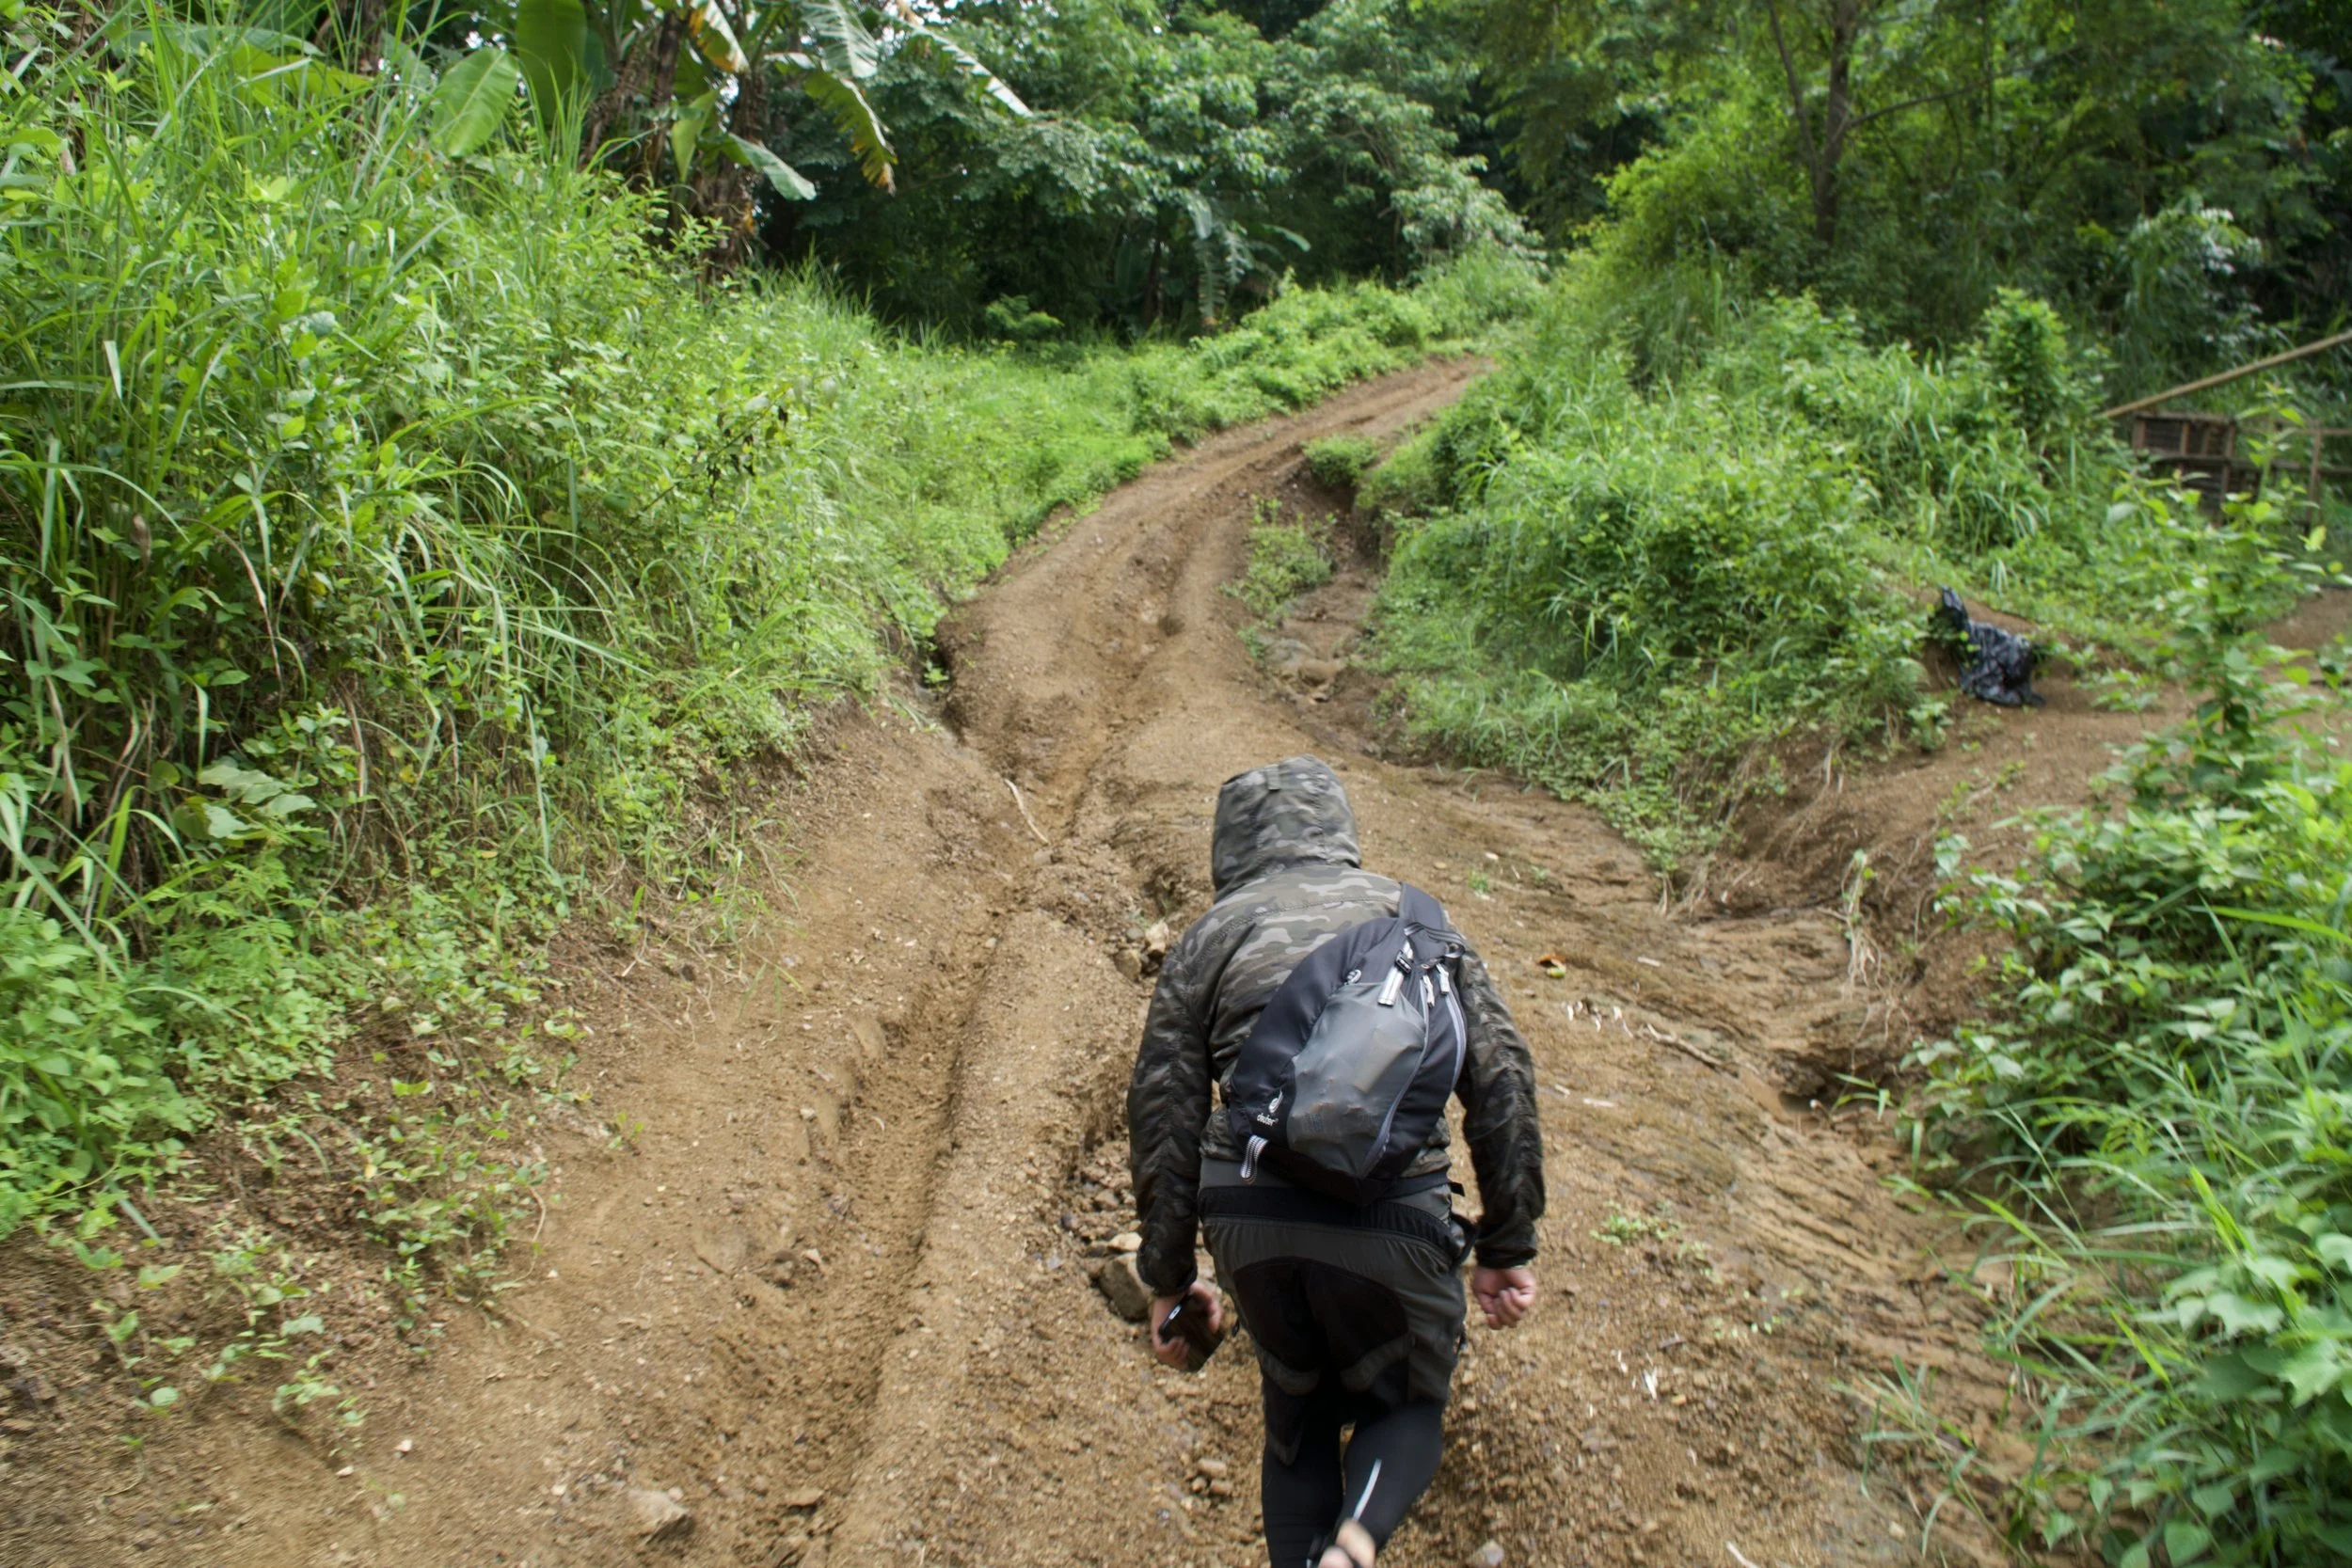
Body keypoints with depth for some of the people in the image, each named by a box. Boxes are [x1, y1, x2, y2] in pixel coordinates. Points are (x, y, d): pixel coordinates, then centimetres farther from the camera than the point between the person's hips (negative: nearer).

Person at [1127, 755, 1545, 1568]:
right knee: (1406, 1405, 22)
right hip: (1391, 1217, -1)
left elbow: (1163, 1112, 8)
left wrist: (1169, 1277, 14)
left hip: (1248, 1217, 1)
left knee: (1298, 1416, 25)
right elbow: (1499, 1075, 7)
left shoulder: (1209, 936, 12)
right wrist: (1506, 1246, 11)